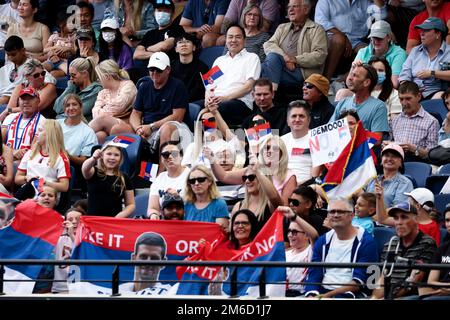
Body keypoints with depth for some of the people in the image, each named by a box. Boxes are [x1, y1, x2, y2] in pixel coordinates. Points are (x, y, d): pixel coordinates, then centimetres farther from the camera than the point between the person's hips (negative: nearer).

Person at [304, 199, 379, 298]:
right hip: (322, 292, 4)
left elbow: (359, 282, -11)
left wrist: (328, 295, -19)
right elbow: (314, 274, 6)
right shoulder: (323, 241, 13)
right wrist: (311, 295, -16)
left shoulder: (366, 242, -4)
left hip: (350, 294, -4)